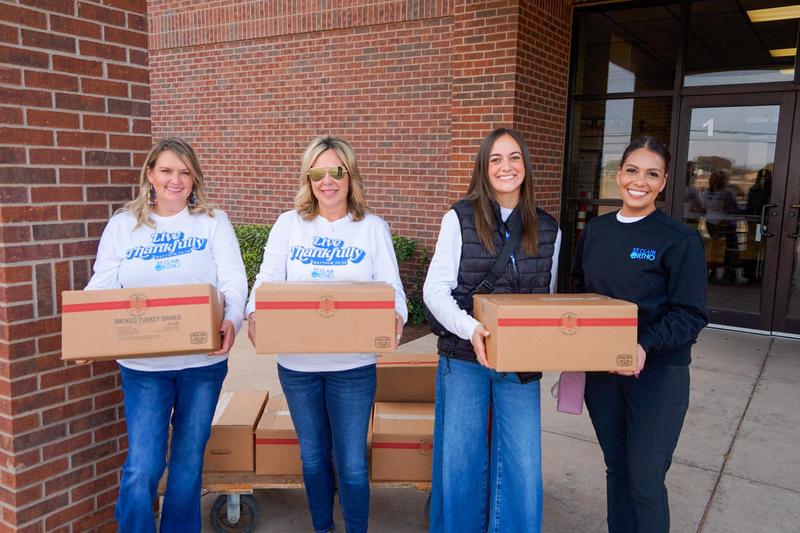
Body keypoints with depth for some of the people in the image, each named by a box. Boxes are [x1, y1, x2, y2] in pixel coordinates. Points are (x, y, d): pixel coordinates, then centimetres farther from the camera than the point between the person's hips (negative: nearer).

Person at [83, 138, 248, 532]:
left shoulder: (213, 222, 3)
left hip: (204, 362, 0)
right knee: (142, 467, -1)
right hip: (143, 366, 0)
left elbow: (234, 281, -7)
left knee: (189, 462, 14)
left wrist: (232, 320, -27)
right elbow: (102, 287, 2)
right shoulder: (122, 225, 6)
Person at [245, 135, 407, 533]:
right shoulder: (289, 224, 3)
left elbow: (391, 286, -3)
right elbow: (268, 279, -1)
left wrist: (396, 314, -25)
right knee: (313, 456, 18)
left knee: (352, 462, 5)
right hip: (297, 362, 2)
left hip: (353, 364, -2)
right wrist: (255, 313, -22)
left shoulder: (373, 227, 1)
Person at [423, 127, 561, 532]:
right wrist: (470, 328, -23)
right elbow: (435, 289, -7)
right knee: (460, 462, 8)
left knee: (523, 466, 4)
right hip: (464, 358, -2)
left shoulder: (547, 229, 6)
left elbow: (548, 298, 15)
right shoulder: (460, 218, -4)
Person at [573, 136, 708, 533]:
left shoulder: (681, 239, -9)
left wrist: (646, 345, -26)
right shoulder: (595, 231, 6)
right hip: (601, 369, 5)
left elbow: (691, 314, -12)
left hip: (657, 373, -4)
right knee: (616, 469, 17)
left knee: (645, 481, 2)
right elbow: (579, 291, 15)